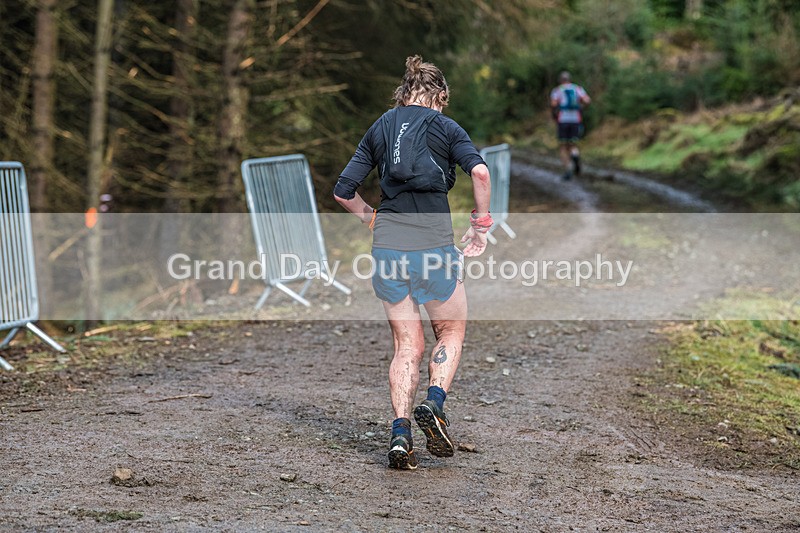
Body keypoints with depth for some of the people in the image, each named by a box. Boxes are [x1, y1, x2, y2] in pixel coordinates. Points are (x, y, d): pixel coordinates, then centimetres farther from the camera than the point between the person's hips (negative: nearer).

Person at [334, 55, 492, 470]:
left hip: (387, 247, 3)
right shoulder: (444, 127, 1)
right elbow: (480, 172, -16)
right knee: (451, 333, 17)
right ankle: (434, 404, -6)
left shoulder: (379, 130, 12)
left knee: (407, 346, 12)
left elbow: (343, 191, 10)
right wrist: (481, 225, -6)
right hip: (433, 245, -3)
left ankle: (400, 433, -1)